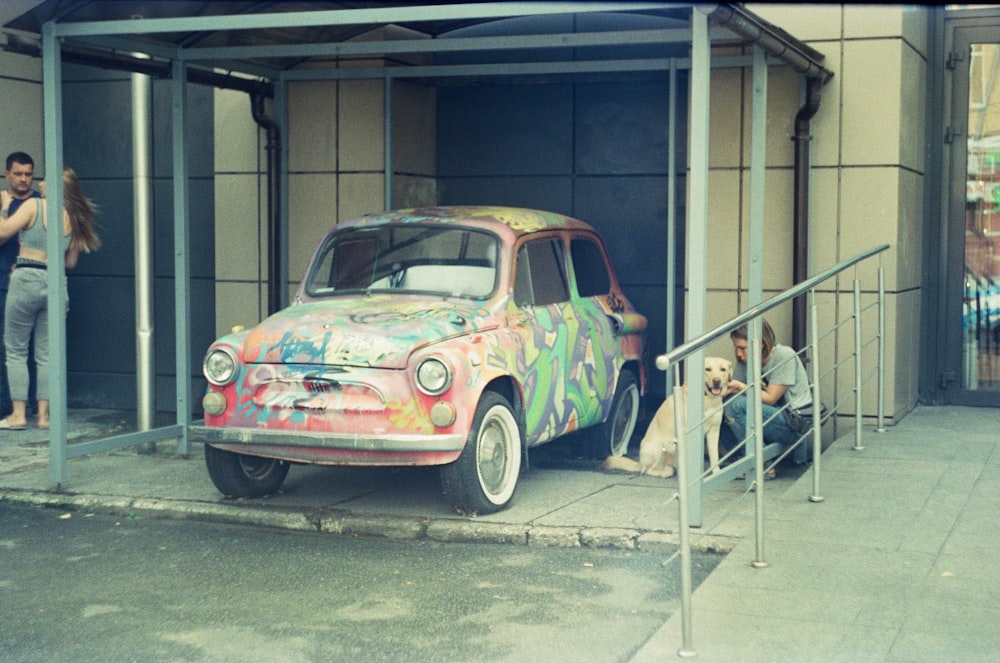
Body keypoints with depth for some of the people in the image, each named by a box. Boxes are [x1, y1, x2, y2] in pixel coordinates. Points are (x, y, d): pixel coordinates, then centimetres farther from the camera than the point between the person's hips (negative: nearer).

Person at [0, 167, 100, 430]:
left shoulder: (34, 205, -6)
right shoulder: (74, 218, 8)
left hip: (26, 280, -4)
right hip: (55, 283, 4)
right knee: (46, 353, 11)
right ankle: (44, 415, 9)